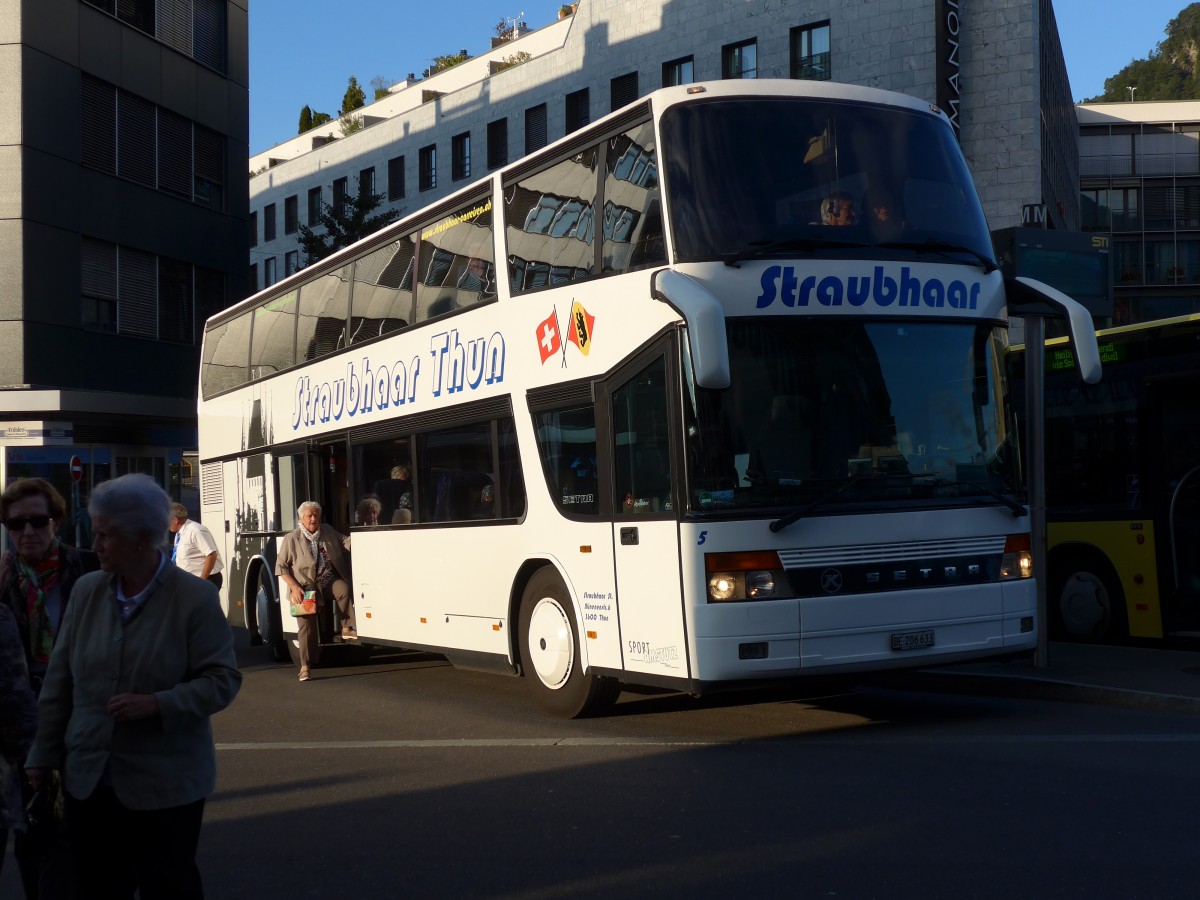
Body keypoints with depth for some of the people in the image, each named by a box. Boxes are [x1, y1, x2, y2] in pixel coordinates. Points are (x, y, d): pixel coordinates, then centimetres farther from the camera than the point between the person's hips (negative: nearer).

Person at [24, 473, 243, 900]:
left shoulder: (195, 597, -9)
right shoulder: (87, 590, 3)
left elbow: (223, 680, -9)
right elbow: (59, 681, 8)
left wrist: (158, 705, -22)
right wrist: (42, 757, 8)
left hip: (166, 784, -4)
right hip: (88, 780, 4)